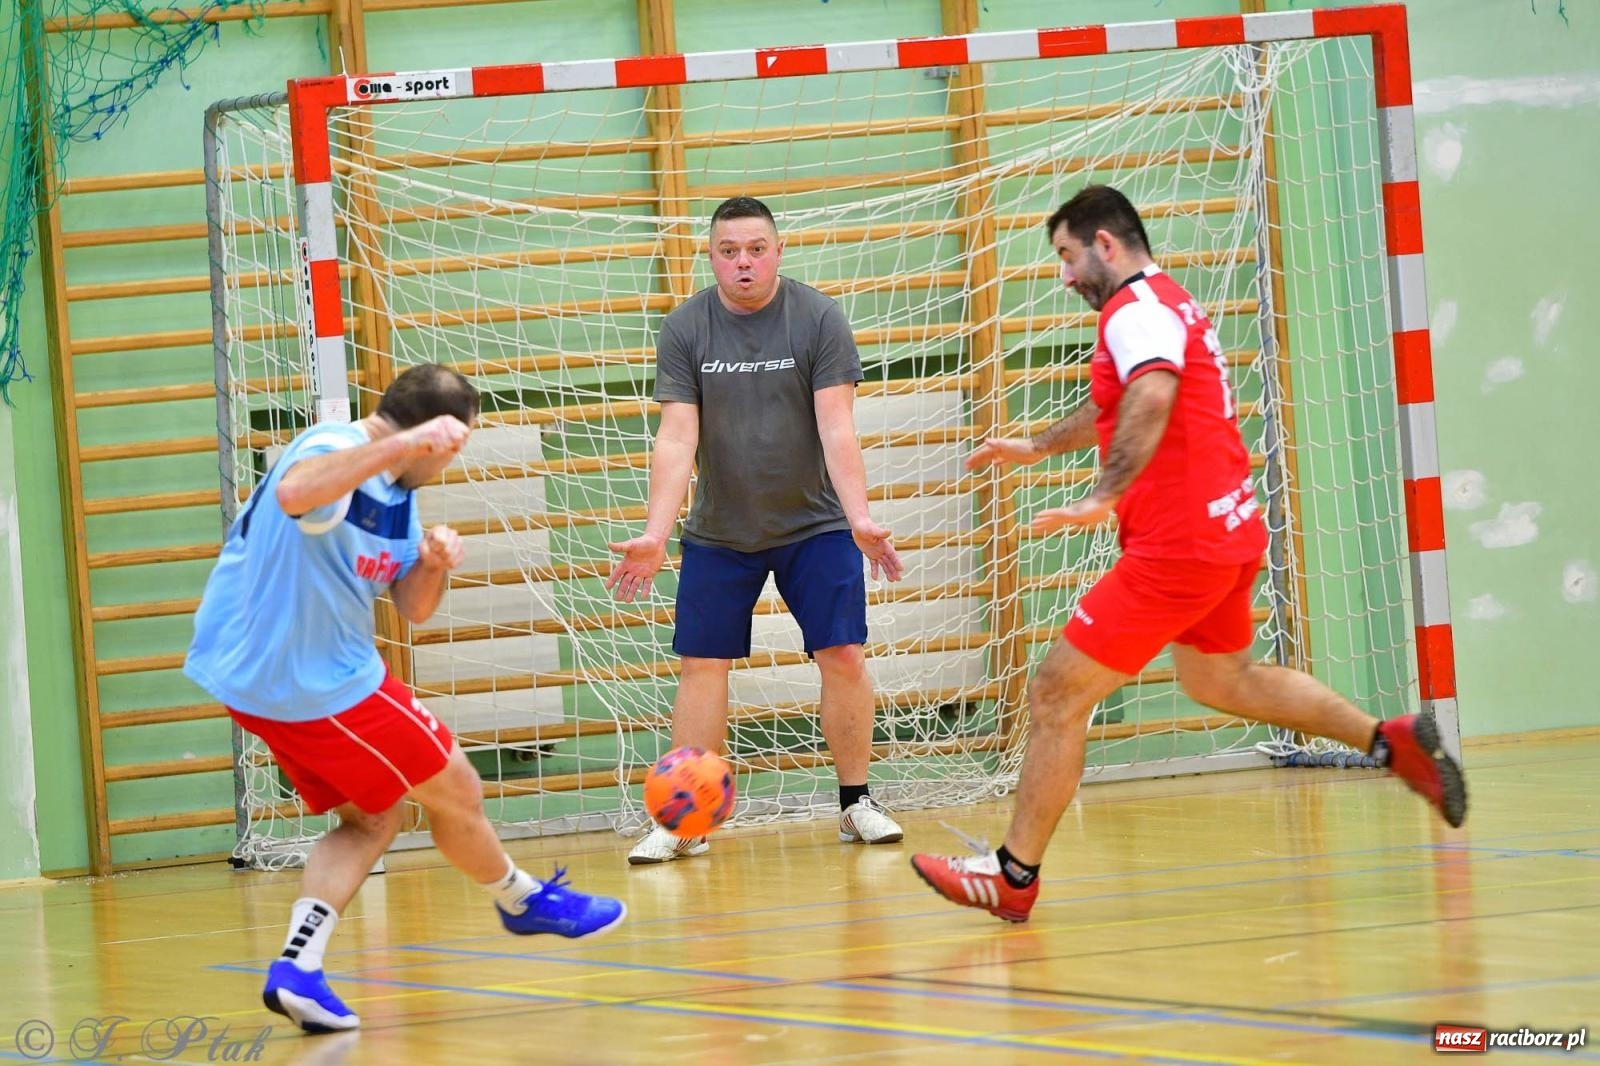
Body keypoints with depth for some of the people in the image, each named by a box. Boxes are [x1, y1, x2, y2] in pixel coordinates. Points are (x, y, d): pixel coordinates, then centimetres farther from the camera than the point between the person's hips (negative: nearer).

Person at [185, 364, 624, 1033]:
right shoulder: (334, 451, -21)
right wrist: (405, 442, -51)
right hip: (315, 685, -10)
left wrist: (435, 564, -11)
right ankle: (522, 901, 33)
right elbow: (294, 492, -47)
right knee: (455, 794, 8)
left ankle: (297, 967, 3)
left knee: (371, 818, 18)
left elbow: (411, 608, 11)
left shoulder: (398, 491, 9)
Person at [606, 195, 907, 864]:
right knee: (702, 665, -3)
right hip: (718, 533, 1)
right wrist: (655, 535, -22)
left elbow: (836, 429, -16)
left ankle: (856, 803, 6)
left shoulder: (818, 319, -10)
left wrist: (860, 518, -28)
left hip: (815, 525, -1)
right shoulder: (684, 330, -6)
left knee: (843, 656, -7)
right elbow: (676, 439, -11)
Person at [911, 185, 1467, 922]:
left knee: (1056, 696, -6)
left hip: (1177, 544, -11)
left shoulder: (1136, 308, -14)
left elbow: (1151, 399, -35)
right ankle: (1394, 742, 25)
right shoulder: (1169, 304, 19)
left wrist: (1104, 497, -42)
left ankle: (1013, 876, -3)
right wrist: (1036, 448, 47)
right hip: (1229, 531, 11)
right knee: (1219, 679, 31)